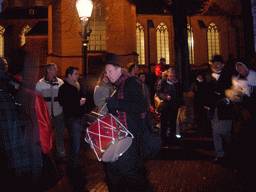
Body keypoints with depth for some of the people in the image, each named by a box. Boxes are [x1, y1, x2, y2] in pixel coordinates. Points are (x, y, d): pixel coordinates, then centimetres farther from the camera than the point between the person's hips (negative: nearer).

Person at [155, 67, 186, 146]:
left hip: (175, 106, 4)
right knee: (164, 123, -3)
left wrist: (182, 103, 17)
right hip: (166, 105, -4)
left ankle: (172, 138, 24)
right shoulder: (162, 82, 0)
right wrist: (165, 97, -19)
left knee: (173, 122, 11)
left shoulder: (177, 83, 15)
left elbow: (180, 94, 22)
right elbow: (158, 92, -4)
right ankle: (163, 140, 6)